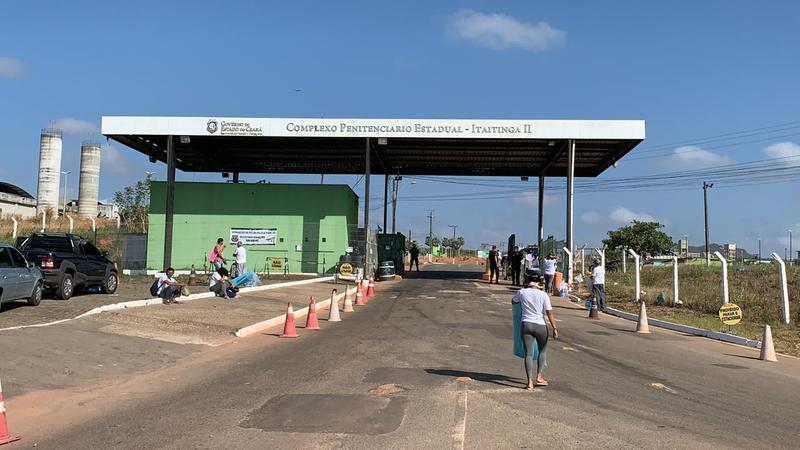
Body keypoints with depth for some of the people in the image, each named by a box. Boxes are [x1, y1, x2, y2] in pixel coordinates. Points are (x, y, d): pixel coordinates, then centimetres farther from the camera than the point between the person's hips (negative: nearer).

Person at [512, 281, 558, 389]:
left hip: (526, 325, 1)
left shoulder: (522, 292, 5)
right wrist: (554, 328, -6)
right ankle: (539, 377, 20)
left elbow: (513, 301, 25)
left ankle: (530, 382, -5)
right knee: (542, 351, 20)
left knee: (528, 354, 1)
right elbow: (550, 313, -7)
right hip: (540, 326, -1)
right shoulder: (543, 295, 1)